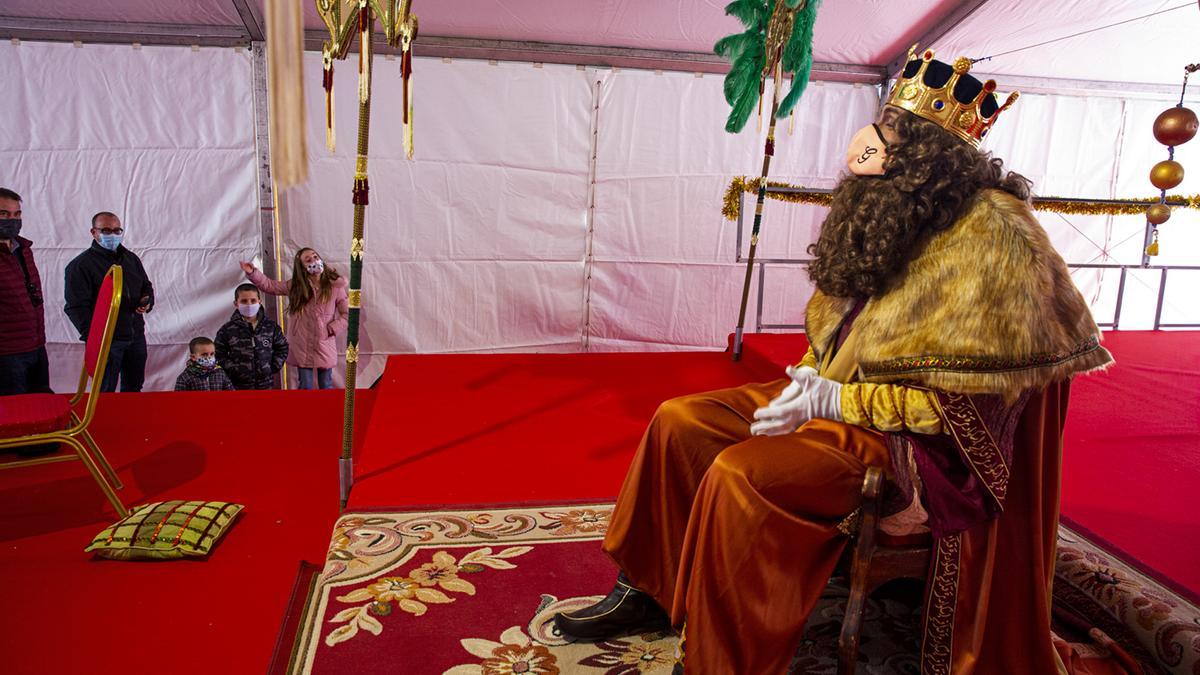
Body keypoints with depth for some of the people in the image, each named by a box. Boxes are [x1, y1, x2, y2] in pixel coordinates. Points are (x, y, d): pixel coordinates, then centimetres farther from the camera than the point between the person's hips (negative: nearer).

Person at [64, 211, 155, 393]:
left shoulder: (131, 259, 13)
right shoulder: (80, 265, -7)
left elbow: (146, 286, 24)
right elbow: (77, 307, -12)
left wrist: (147, 302, 0)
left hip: (136, 336, 6)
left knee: (134, 388, 16)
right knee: (105, 393, 2)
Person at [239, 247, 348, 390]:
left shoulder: (335, 286, -5)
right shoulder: (294, 286, 2)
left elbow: (347, 313, -3)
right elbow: (269, 285, 9)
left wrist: (332, 328, -12)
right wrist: (252, 272, -6)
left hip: (325, 346, -1)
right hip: (302, 346, 2)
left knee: (326, 386, 9)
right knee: (305, 387, 8)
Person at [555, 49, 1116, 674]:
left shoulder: (991, 237, -18)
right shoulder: (888, 213, 7)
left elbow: (974, 399, -21)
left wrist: (837, 401, -22)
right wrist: (809, 380, -1)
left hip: (916, 437, -8)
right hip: (836, 395, 9)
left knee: (739, 475, -28)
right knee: (679, 421, -2)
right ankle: (650, 590, 12)